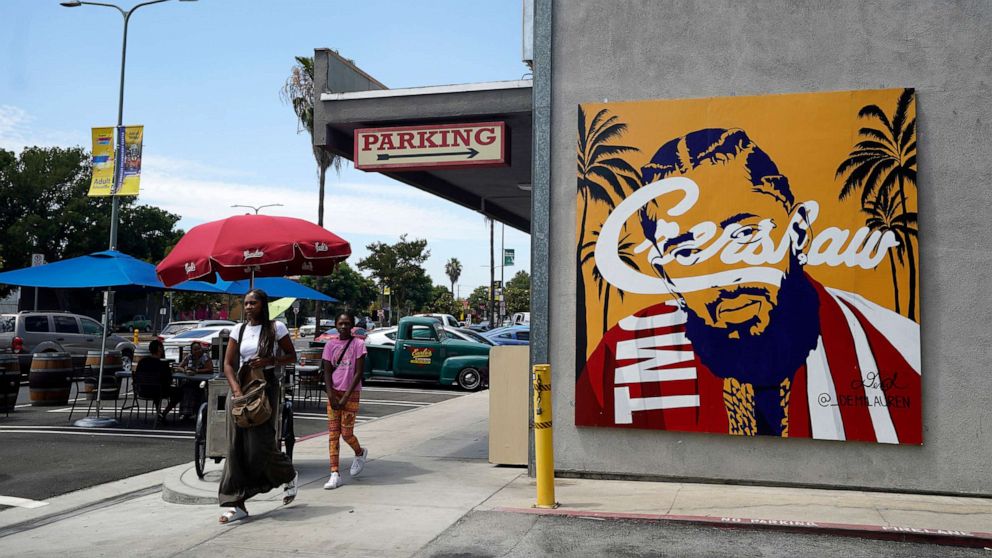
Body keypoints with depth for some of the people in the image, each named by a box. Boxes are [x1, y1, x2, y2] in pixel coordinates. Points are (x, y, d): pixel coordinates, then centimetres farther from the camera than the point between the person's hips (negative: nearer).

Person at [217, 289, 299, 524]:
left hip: (266, 387, -4)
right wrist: (236, 390, -11)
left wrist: (269, 360, -12)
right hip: (240, 386, 4)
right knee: (236, 447, -1)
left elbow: (292, 356, 5)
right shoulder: (239, 330, 8)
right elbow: (228, 363, 3)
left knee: (260, 444, -8)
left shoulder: (276, 328, -1)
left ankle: (290, 475, 22)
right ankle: (237, 504, 4)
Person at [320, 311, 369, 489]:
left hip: (351, 393, -3)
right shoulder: (330, 345, 6)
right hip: (334, 393, 3)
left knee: (346, 432, -3)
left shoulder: (358, 344, -3)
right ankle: (334, 474, 0)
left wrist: (346, 397, -12)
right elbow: (327, 372, 3)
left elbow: (359, 373, -7)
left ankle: (360, 453, 29)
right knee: (333, 433, -1)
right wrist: (331, 396, -10)